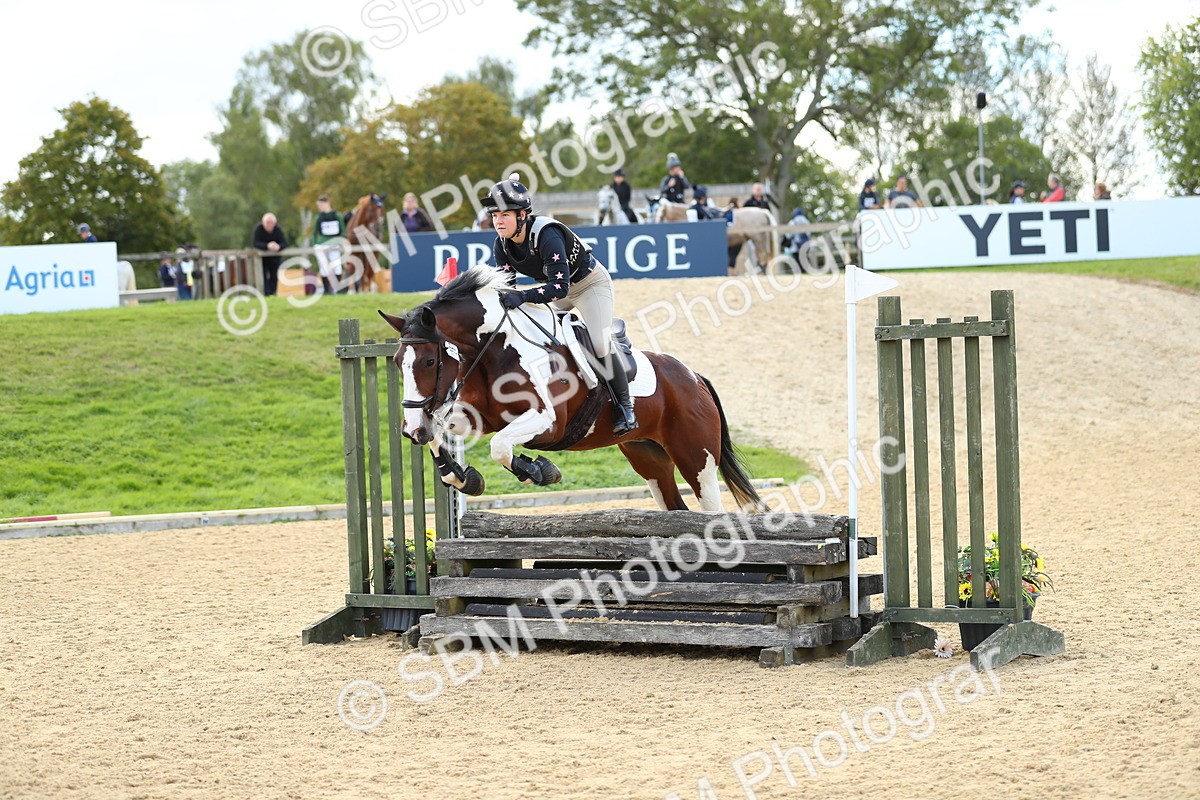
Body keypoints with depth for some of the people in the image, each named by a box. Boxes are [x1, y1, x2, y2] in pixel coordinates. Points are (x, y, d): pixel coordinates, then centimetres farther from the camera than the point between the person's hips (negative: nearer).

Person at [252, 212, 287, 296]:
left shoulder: (278, 229, -13)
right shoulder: (258, 229, -19)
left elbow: (284, 243, -20)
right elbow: (256, 244, -28)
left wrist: (278, 247, -44)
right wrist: (267, 246, -45)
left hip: (274, 256, 2)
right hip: (261, 256, -2)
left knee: (274, 276, 1)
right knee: (264, 276, -12)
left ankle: (272, 294, 7)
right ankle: (267, 294, -15)